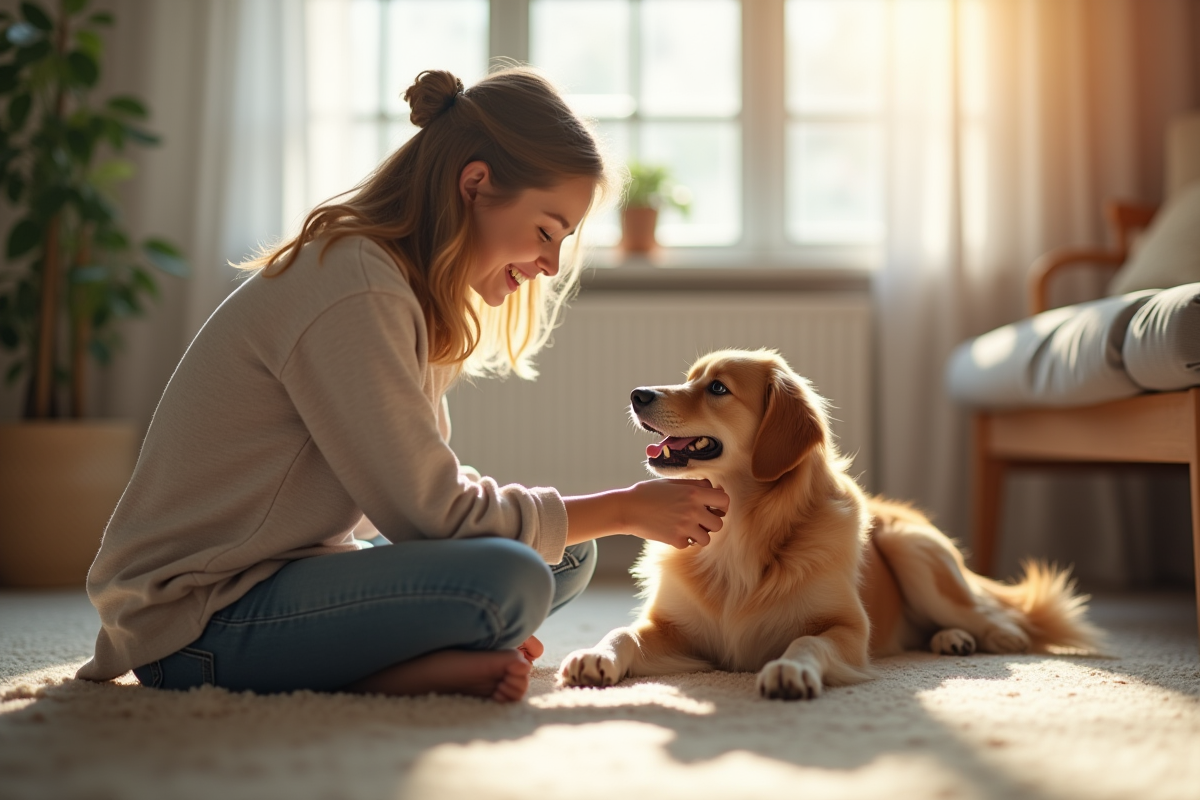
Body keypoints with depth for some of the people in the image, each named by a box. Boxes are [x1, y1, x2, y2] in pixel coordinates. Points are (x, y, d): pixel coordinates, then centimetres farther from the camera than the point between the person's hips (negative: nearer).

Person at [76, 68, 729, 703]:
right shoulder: (352, 291, -21)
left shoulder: (407, 291, 10)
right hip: (196, 625, -10)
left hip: (289, 572, 10)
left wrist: (501, 634, -4)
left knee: (565, 553, 6)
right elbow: (431, 511, -20)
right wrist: (626, 509, -11)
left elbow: (433, 487, 9)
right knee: (507, 576, -29)